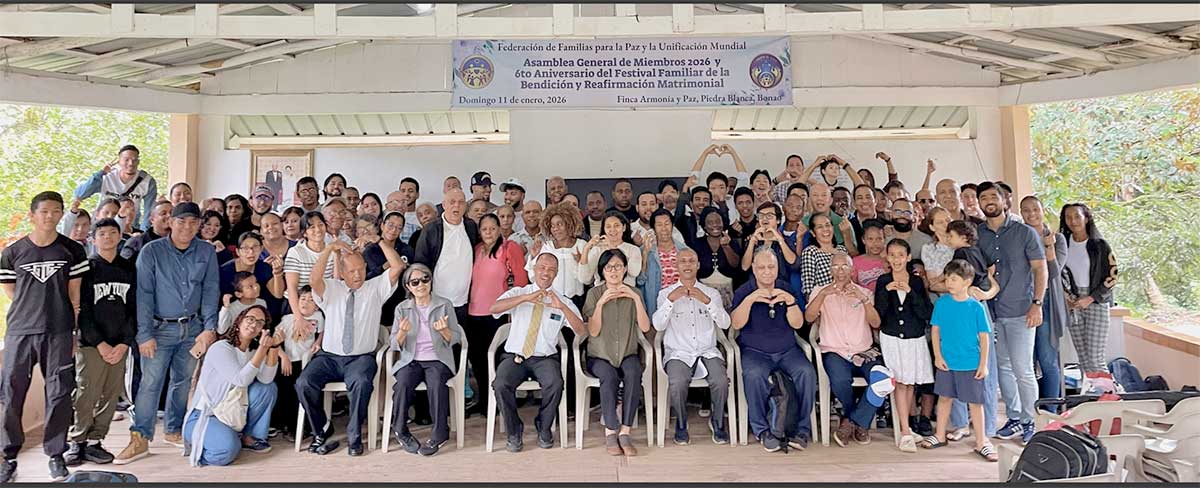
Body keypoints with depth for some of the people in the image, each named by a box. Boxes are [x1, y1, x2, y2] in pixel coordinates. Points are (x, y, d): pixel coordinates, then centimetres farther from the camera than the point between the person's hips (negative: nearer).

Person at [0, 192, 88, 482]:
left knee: (58, 395, 3)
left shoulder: (73, 251, 4)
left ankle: (56, 455, 15)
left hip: (59, 333, -1)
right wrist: (33, 311, 6)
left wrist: (75, 330, 2)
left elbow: (74, 293, 5)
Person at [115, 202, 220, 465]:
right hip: (160, 328, -3)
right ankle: (140, 439, 3)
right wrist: (145, 334, -12)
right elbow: (144, 293, -8)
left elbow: (211, 291, 3)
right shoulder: (152, 251, -5)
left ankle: (174, 430, 25)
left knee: (183, 382, 11)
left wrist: (209, 327, -4)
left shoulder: (207, 252, 2)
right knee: (151, 383, -5)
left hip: (193, 328, 3)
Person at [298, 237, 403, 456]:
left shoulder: (376, 288, 8)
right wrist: (329, 249, -18)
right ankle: (320, 432, 0)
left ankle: (354, 435, -14)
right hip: (329, 356, 2)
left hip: (361, 358, -2)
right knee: (303, 383, -24)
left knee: (362, 383, -34)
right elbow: (314, 280, -15)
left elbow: (397, 266, -6)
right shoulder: (331, 289, 8)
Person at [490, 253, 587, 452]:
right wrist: (525, 298, -23)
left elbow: (582, 331, -6)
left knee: (555, 384, -31)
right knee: (501, 385, -29)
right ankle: (514, 432, -2)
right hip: (514, 355, 0)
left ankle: (544, 429, -1)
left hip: (545, 358, 0)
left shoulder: (564, 302, 9)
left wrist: (562, 307, -20)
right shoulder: (517, 293, 8)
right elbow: (493, 309, -12)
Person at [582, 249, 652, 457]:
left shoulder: (633, 293, 8)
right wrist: (601, 303, -17)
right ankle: (611, 431, -21)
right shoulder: (594, 293, 3)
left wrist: (636, 299, -15)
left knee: (633, 374, -32)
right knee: (610, 376, -33)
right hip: (599, 356, -1)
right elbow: (593, 331, -7)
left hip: (627, 354, 1)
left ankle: (625, 431, -27)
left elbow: (645, 328, -6)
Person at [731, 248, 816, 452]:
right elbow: (736, 324, -11)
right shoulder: (744, 292, 2)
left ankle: (801, 428, -14)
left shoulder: (786, 289, 8)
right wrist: (749, 300, -24)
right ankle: (762, 430, -18)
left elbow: (798, 324, -1)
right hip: (755, 351, -2)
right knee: (754, 375, -33)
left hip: (788, 351, 2)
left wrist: (791, 302, -19)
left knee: (807, 372, -26)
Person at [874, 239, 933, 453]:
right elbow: (878, 313, -4)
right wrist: (886, 291, -16)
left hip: (914, 338, 2)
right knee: (900, 382, -8)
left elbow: (926, 313, -5)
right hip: (891, 337, -1)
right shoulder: (883, 281, 1)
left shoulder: (917, 281, 2)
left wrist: (910, 292, -16)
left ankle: (904, 427, 21)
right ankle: (906, 432, -7)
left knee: (910, 383, 7)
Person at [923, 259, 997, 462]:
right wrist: (937, 356, -3)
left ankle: (981, 442, 19)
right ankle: (940, 436, 28)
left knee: (975, 402, 6)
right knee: (944, 397, 14)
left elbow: (984, 336, -4)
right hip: (946, 361, 2)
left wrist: (983, 364, -6)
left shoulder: (976, 307, -9)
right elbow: (935, 330, 3)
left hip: (971, 363, -2)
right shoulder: (942, 303, -3)